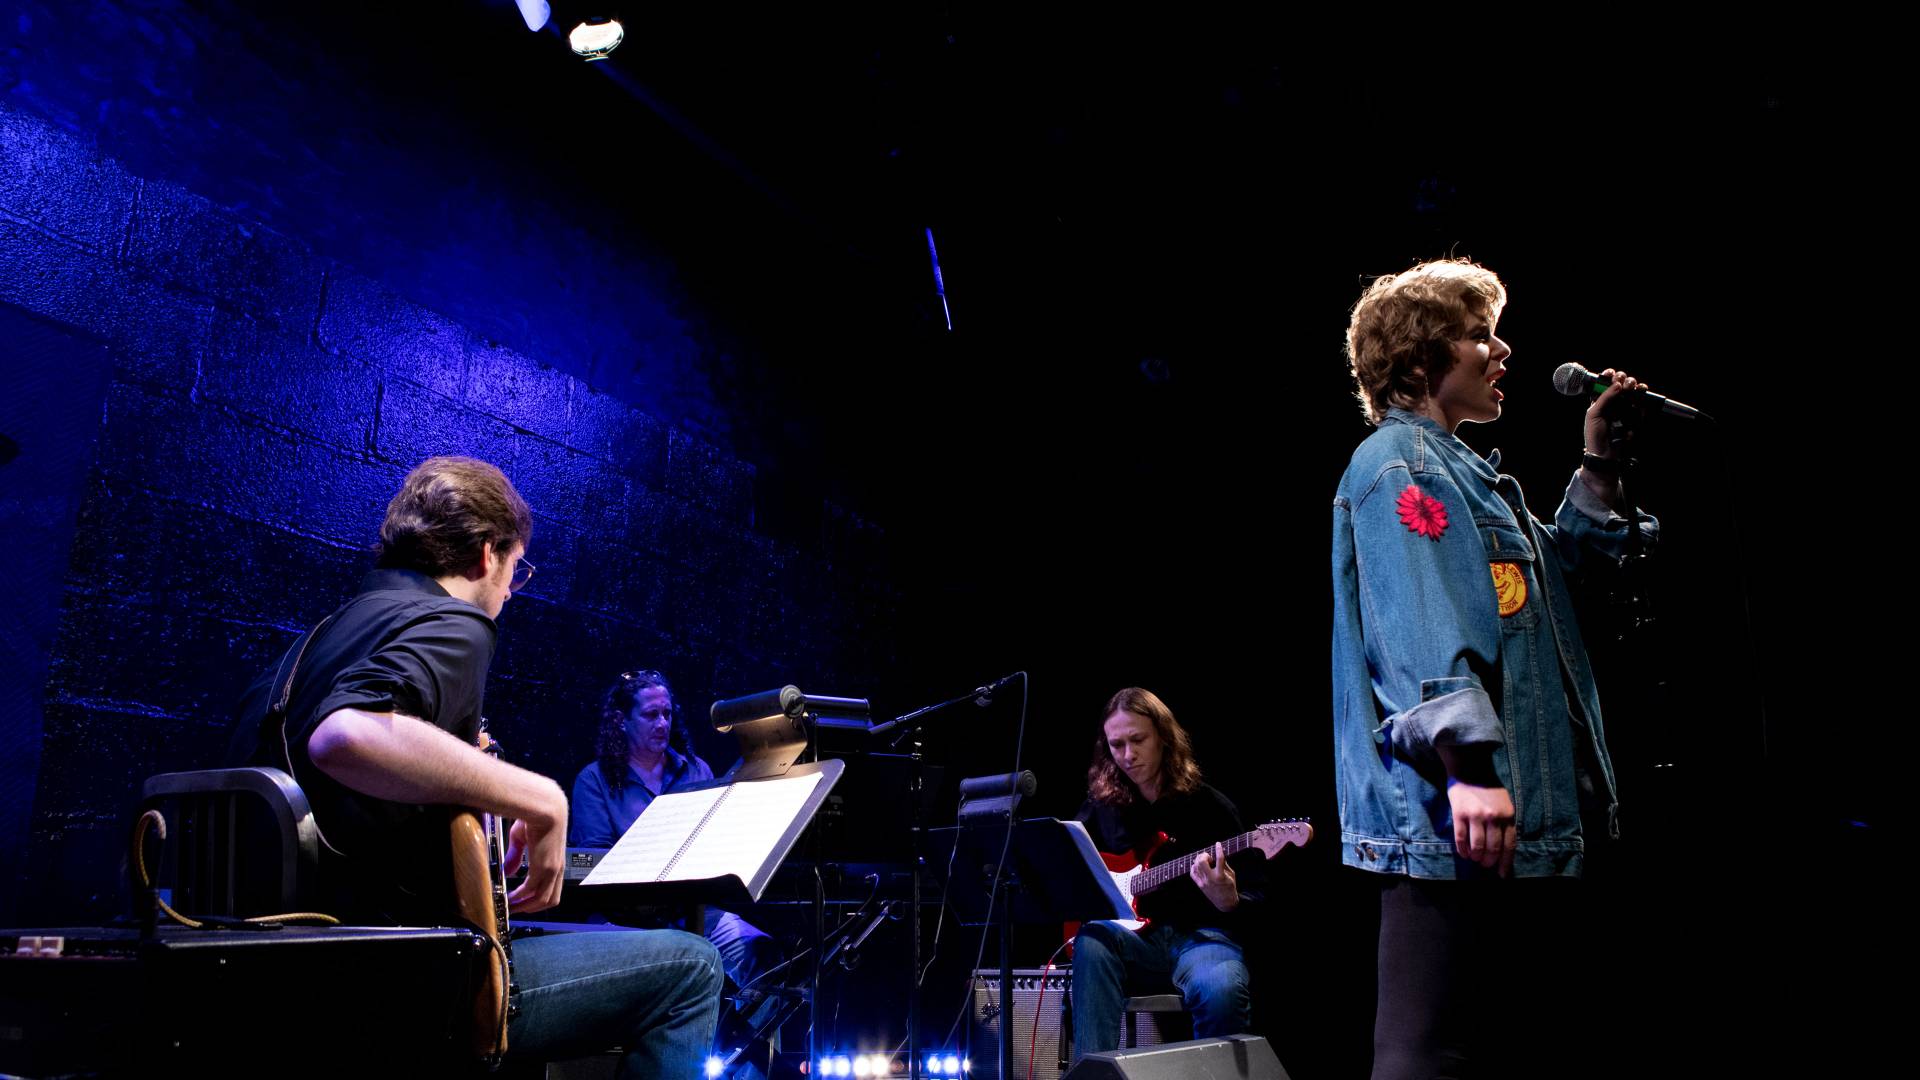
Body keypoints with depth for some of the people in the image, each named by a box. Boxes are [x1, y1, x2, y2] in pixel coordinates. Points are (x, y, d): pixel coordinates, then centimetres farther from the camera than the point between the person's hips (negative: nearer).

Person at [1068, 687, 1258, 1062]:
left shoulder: (1210, 806, -3)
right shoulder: (1102, 803, 8)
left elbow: (1254, 898, -1)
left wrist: (1228, 902, -26)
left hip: (1201, 936, -2)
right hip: (1134, 937, 3)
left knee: (1221, 991, -36)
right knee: (1092, 939, -33)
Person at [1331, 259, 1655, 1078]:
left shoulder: (1462, 470, 22)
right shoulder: (1397, 464, -8)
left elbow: (1549, 567, 34)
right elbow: (1420, 627, -21)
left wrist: (1598, 464, 24)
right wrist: (1467, 760, -31)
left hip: (1528, 818, 11)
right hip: (1456, 821, -11)